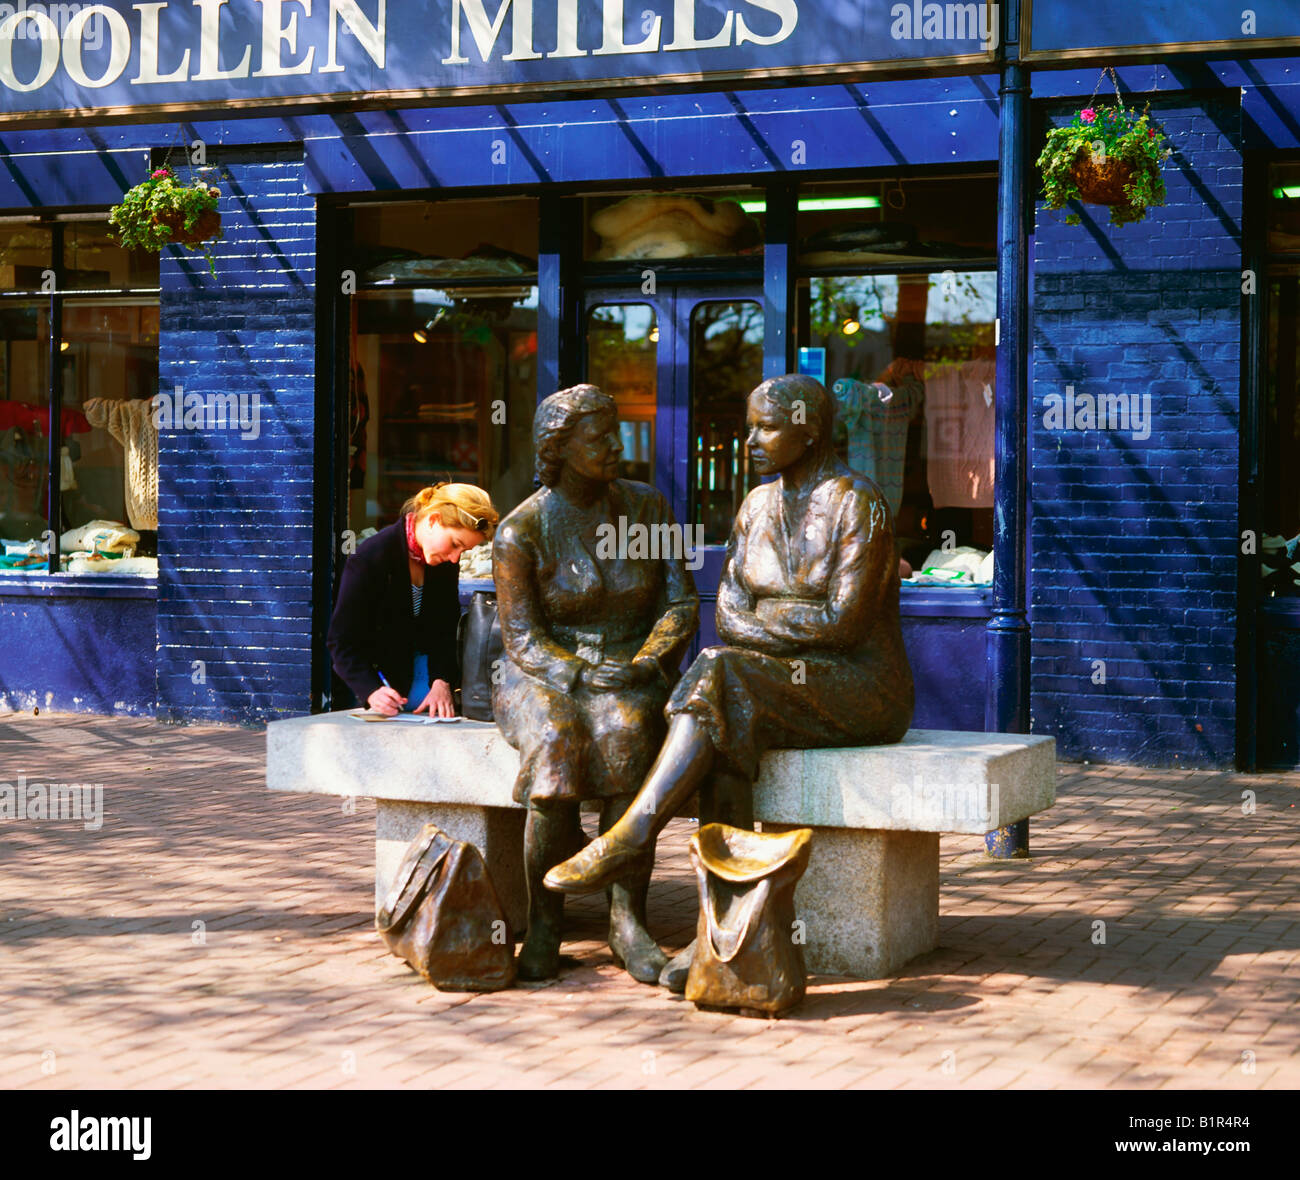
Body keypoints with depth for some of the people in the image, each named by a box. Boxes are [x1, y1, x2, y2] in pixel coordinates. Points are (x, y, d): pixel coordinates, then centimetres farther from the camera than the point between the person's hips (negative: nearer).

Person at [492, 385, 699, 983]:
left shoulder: (648, 507, 5)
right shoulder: (520, 530, -3)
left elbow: (681, 605, 3)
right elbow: (521, 637, -6)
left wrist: (642, 666, -15)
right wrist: (580, 674, -24)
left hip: (633, 677, 1)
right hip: (544, 678, -1)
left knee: (626, 732, -35)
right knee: (556, 742, -36)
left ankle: (627, 917, -35)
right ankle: (543, 922, -27)